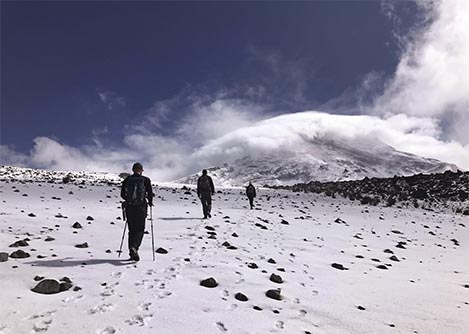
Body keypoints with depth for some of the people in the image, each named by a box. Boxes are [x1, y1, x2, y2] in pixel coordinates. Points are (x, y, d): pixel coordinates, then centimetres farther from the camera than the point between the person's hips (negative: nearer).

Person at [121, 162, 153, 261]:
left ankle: (132, 253, 13)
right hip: (141, 208, -3)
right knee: (140, 229, 5)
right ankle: (134, 247, -19)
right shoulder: (145, 180, -2)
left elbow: (122, 194, 10)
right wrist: (150, 202, 15)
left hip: (129, 207, 3)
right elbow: (150, 193, -4)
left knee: (132, 230, 13)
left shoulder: (127, 180, 6)